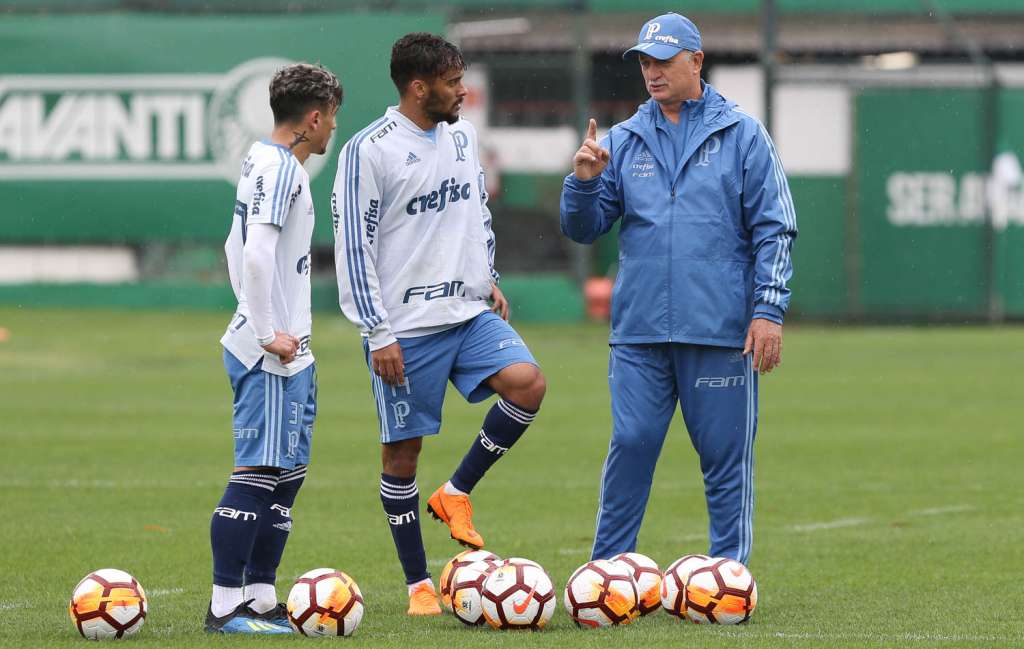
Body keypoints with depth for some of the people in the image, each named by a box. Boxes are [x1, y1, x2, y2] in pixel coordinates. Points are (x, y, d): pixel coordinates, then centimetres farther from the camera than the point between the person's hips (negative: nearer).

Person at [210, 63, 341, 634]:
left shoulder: (264, 162, 16)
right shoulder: (280, 168, -15)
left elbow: (238, 246, 26)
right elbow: (256, 253, -25)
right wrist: (269, 333, -21)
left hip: (288, 351, 10)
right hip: (271, 352, -10)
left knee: (289, 472, 13)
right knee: (259, 472, -9)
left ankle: (261, 597, 16)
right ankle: (226, 605, -8)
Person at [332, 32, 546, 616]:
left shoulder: (462, 136, 9)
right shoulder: (371, 151, -11)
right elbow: (353, 246, -11)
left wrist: (489, 279, 18)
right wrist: (379, 334, -13)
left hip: (471, 313, 5)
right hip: (406, 327, -5)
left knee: (528, 383, -19)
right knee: (402, 452, 0)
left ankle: (457, 493, 0)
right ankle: (419, 583, 11)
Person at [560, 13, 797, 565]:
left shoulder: (741, 135, 4)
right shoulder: (624, 141, 11)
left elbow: (773, 229, 1)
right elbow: (582, 229, 11)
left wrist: (769, 310, -7)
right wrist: (584, 182, -9)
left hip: (721, 330, -2)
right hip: (639, 329, 2)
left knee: (725, 456, 1)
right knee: (630, 446, -1)